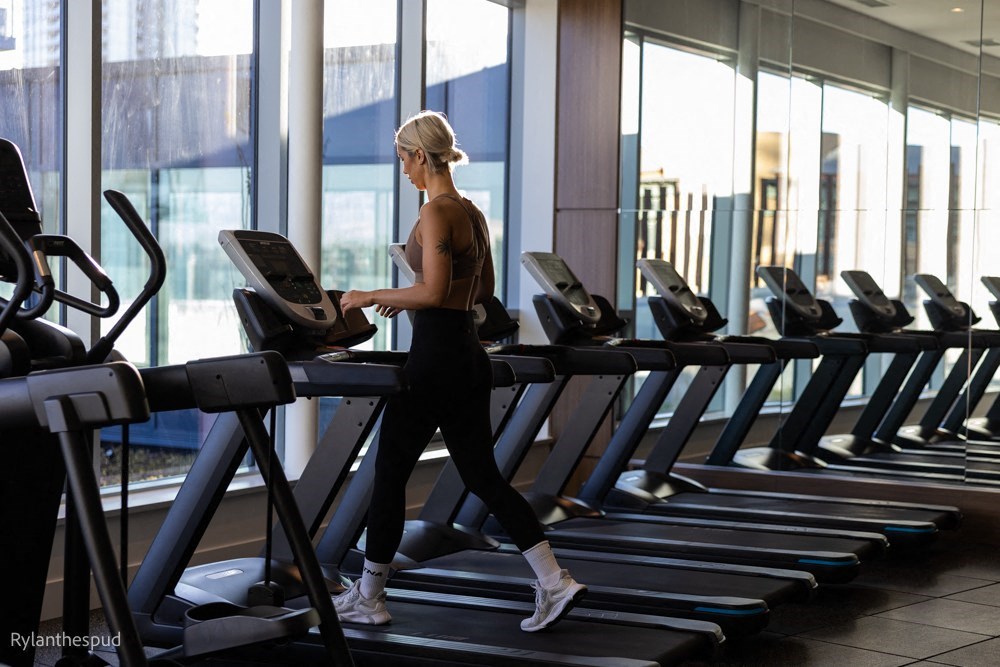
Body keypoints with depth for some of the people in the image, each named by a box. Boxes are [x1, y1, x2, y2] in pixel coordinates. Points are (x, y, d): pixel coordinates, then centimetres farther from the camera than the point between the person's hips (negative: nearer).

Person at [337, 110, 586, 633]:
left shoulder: (435, 212, -14)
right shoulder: (473, 213, 13)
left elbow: (433, 292, -23)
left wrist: (372, 296, -11)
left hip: (434, 355, -9)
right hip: (469, 355, 9)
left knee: (390, 473, 4)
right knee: (482, 474, 11)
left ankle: (367, 599, 15)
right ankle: (555, 583, 3)